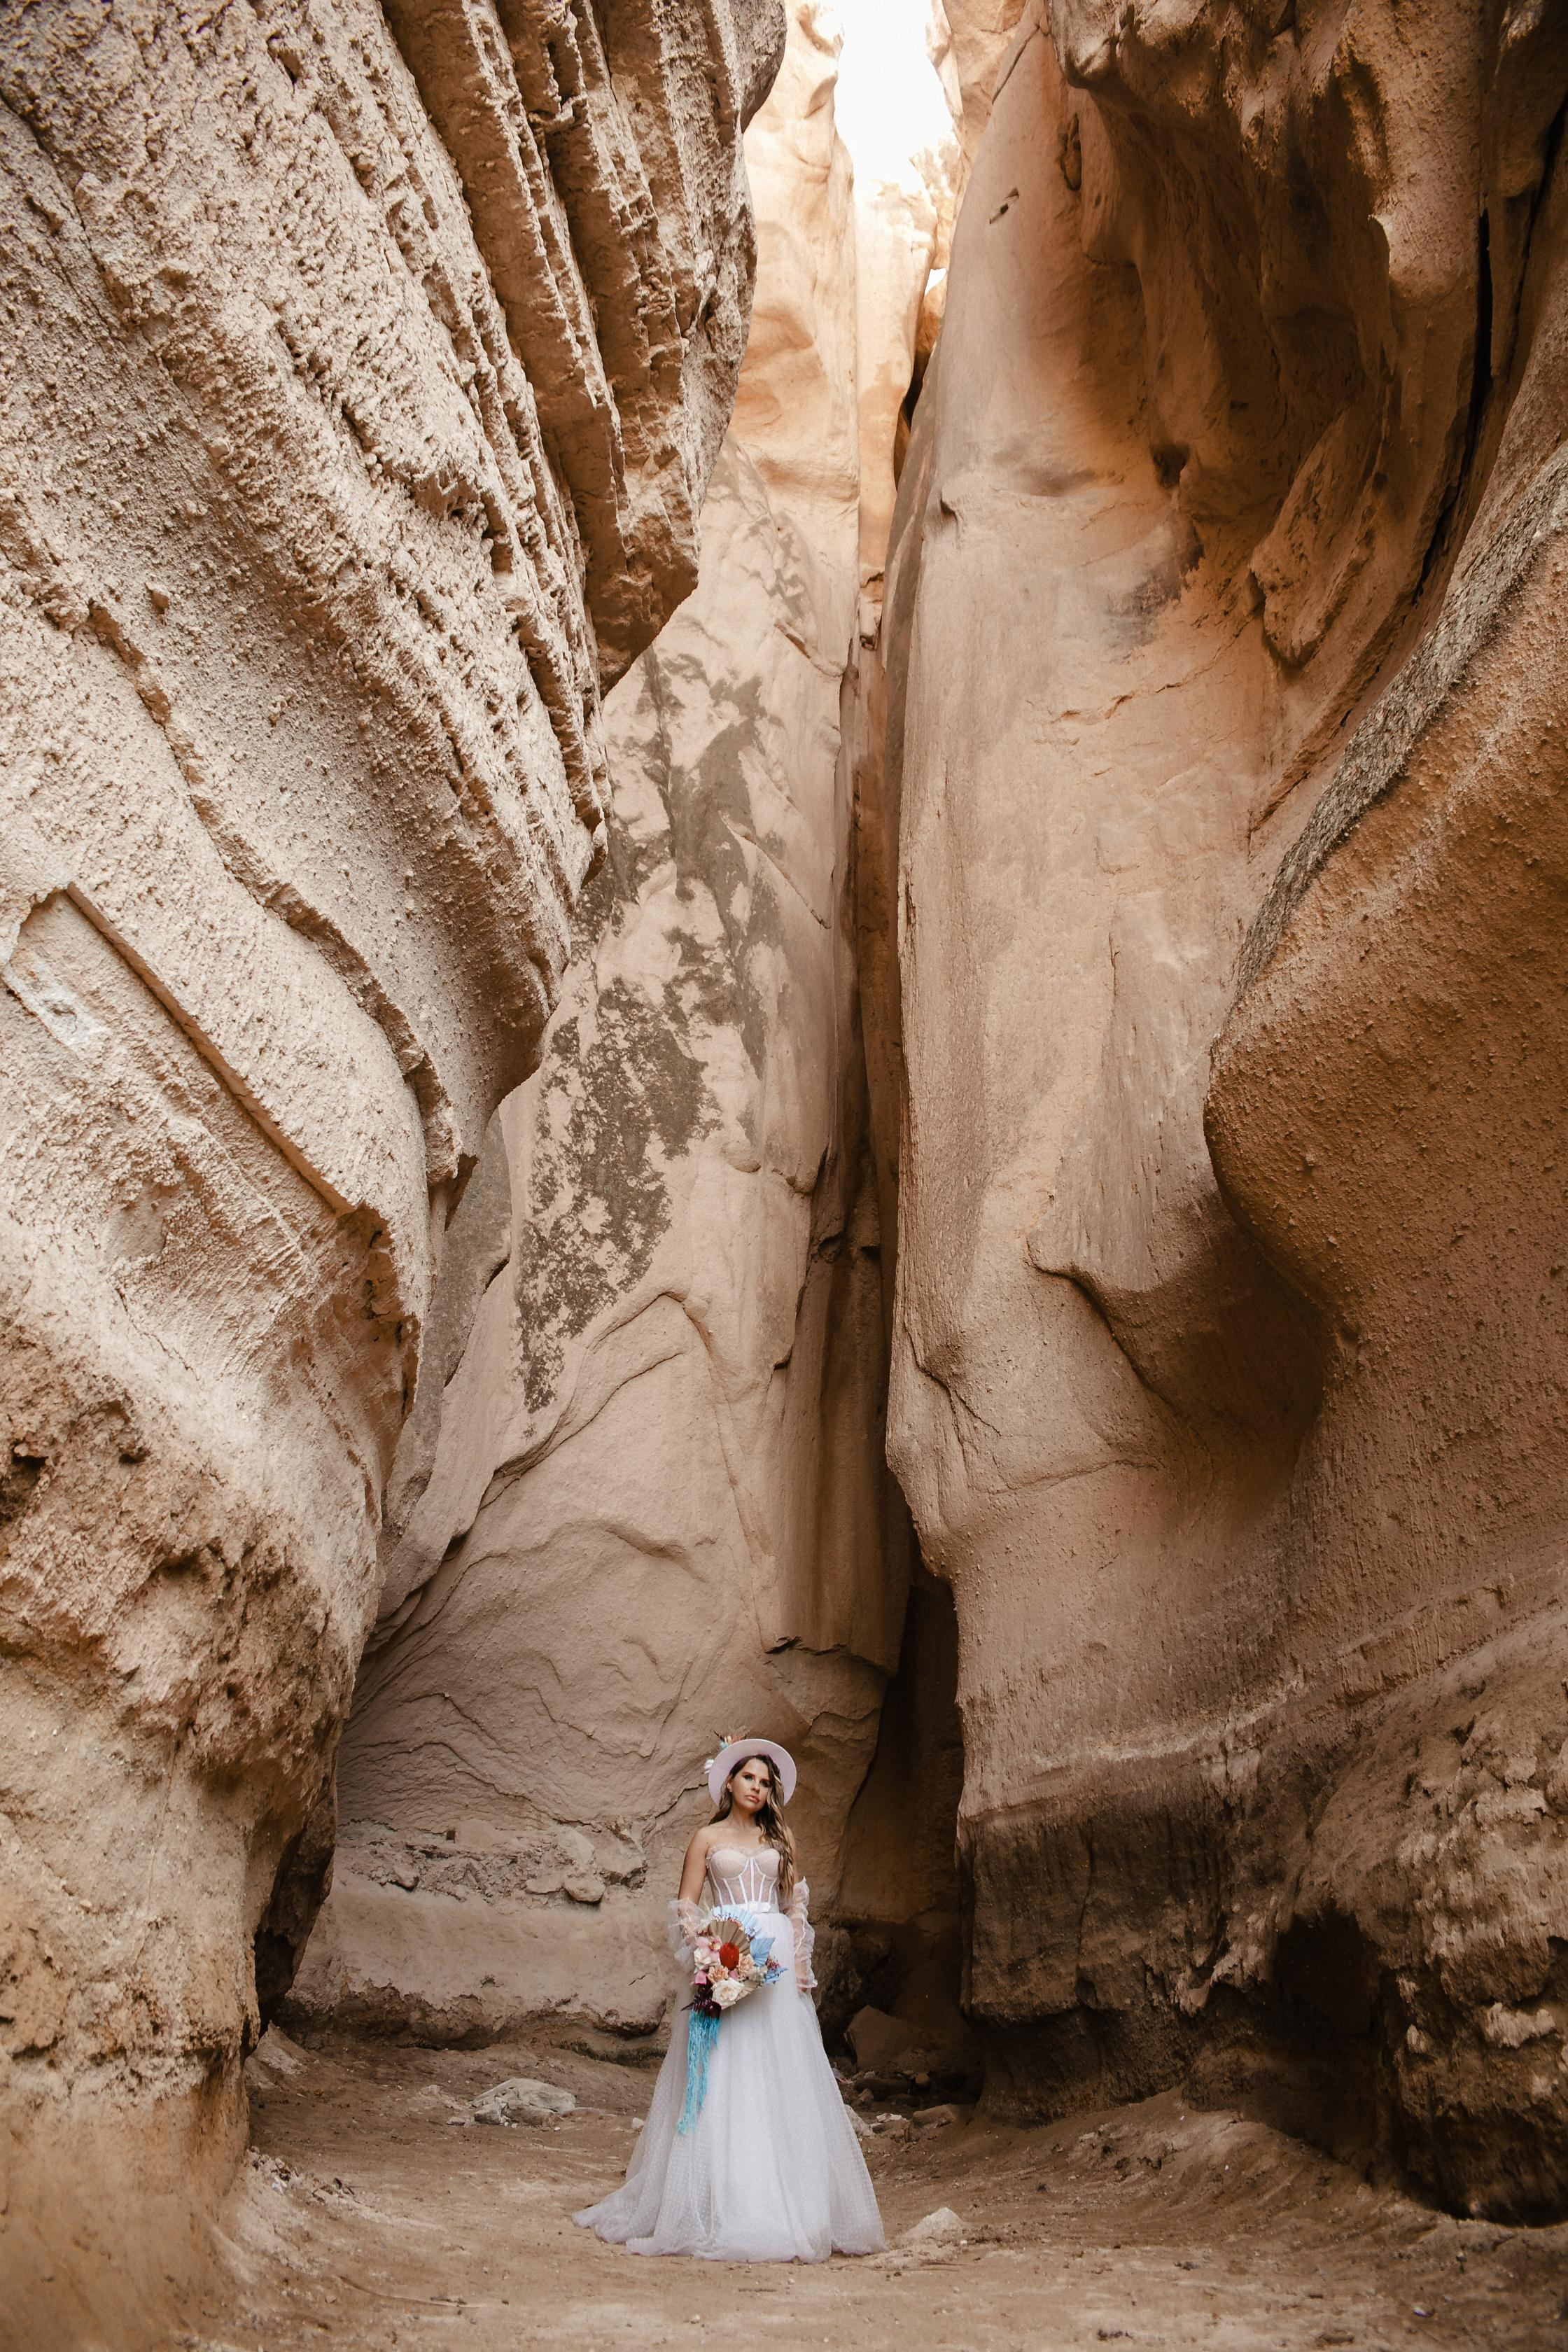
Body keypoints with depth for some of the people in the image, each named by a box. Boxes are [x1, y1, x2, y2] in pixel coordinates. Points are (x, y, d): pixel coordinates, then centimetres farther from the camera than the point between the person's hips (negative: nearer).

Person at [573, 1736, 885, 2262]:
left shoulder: (780, 1838, 13)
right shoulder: (707, 1838, 6)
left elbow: (795, 1903, 13)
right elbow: (685, 1906, 3)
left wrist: (800, 1960, 1)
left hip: (777, 1961, 2)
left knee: (779, 2075, 0)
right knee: (721, 2076, -5)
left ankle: (788, 2202, 7)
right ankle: (720, 2204, 1)